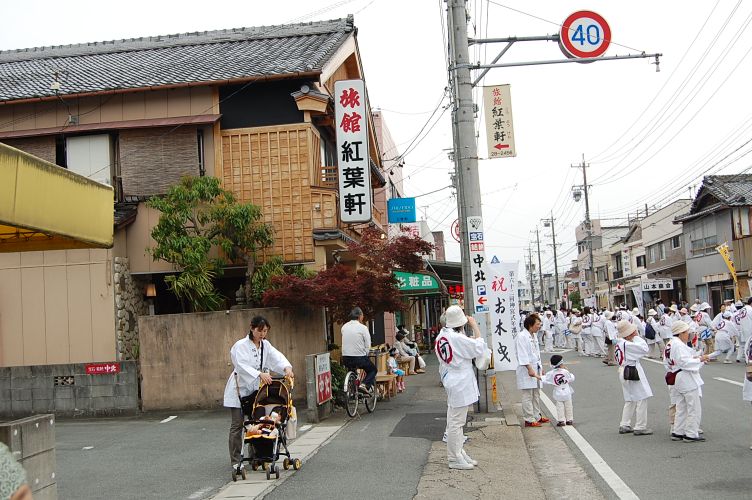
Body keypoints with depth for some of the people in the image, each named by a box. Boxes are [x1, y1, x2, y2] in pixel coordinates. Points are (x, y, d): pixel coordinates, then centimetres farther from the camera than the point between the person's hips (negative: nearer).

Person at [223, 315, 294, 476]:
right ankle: (236, 461, 3)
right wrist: (260, 374, -42)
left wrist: (287, 368, -30)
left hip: (256, 388, 6)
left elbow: (277, 357, -9)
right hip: (239, 388, -6)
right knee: (237, 425, -3)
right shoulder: (241, 345, -13)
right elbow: (242, 366, -27)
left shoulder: (265, 345, 6)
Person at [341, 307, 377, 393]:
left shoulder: (344, 327, 5)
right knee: (373, 370, 18)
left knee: (351, 372, 34)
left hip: (345, 358, 5)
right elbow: (368, 346, -8)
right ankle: (365, 384, -5)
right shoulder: (363, 328, -9)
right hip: (360, 358, -5)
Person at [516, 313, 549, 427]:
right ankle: (529, 420, -2)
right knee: (528, 396, -5)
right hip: (527, 371, -10)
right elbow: (522, 355, -18)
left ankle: (537, 416, 26)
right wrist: (529, 369, -22)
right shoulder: (521, 336, -15)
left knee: (536, 394, 16)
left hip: (536, 368, 10)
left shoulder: (534, 336, 15)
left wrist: (541, 368, 21)